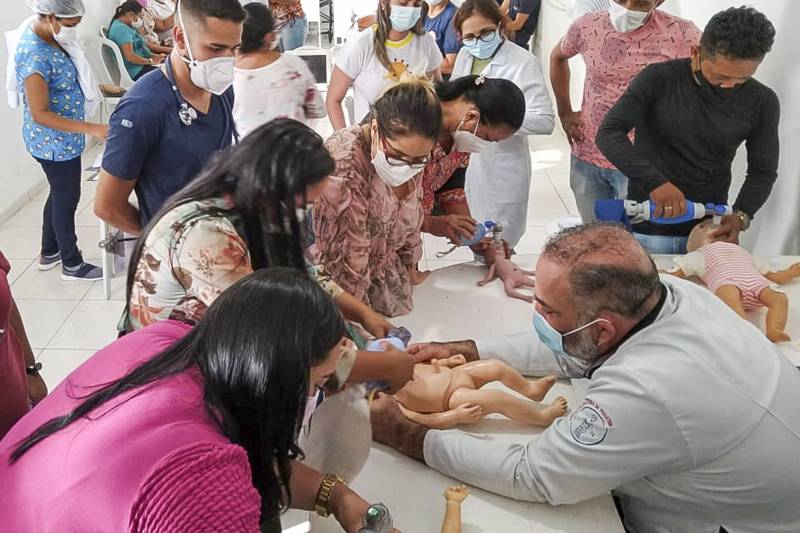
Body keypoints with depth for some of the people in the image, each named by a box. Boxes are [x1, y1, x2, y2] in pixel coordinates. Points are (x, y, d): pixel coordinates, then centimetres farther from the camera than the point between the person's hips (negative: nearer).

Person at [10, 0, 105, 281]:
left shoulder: (48, 36, 0)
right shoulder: (35, 56, -28)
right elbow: (40, 114, -27)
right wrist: (91, 129, -30)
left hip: (60, 139, 9)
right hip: (56, 142, -9)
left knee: (59, 194, 22)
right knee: (67, 198, 6)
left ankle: (49, 253, 40)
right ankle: (72, 265, 23)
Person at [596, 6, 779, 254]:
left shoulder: (762, 102, -1)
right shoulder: (658, 79, -10)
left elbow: (763, 171, 5)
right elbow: (608, 133, -19)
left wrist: (740, 216, -15)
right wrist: (654, 182, -34)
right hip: (646, 229, -2)